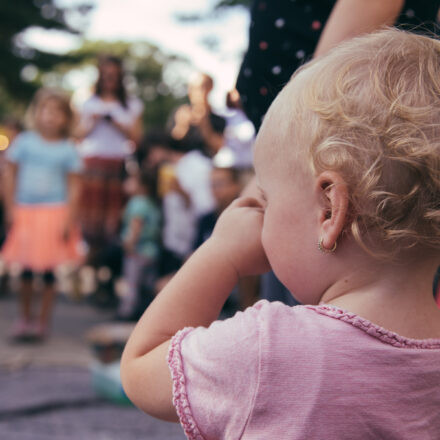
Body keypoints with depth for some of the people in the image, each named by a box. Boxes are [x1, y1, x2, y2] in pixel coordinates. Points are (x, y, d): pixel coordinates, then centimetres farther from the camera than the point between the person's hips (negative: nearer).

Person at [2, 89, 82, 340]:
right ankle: (25, 318, 23)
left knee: (49, 271, 2)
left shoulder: (67, 150, -2)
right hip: (26, 212, 1)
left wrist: (69, 219, -8)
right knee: (27, 270, 7)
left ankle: (43, 320, 14)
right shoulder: (24, 142, 1)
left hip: (55, 213, -1)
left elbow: (74, 187, -2)